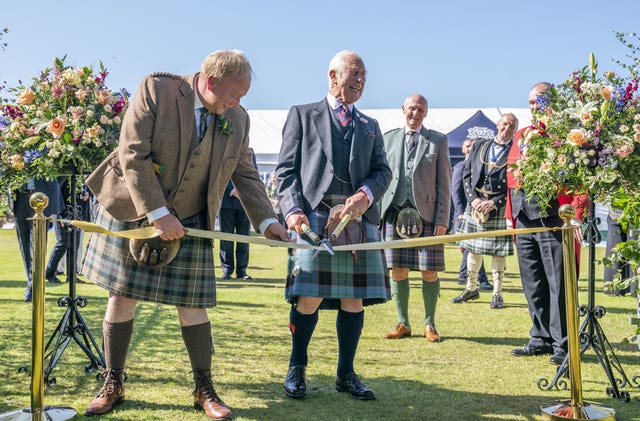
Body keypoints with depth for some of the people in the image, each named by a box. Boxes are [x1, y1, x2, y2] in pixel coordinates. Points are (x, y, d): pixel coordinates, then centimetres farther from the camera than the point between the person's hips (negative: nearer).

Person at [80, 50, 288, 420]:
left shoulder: (238, 119, -1)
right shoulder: (156, 90, -14)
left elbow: (245, 174, 8)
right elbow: (133, 155, -19)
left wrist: (267, 220, -3)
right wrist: (157, 213, -23)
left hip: (189, 223, 2)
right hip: (132, 213, -2)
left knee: (192, 306, 2)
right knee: (122, 299, 5)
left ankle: (205, 390, 17)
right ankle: (113, 386, 22)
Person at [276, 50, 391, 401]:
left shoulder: (370, 126, 24)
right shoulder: (303, 115, 14)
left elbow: (382, 171, 12)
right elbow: (286, 169, 6)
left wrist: (365, 195, -10)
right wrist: (293, 209, -10)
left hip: (359, 217, 4)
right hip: (315, 214, -3)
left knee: (354, 298, 3)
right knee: (309, 297, -10)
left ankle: (346, 374, 19)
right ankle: (297, 369, 12)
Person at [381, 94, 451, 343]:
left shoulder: (438, 141, 8)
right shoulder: (388, 139, 13)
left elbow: (444, 184, 3)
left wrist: (442, 219, -5)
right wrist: (377, 214, 4)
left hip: (426, 214, -1)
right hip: (394, 212, 2)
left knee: (429, 272, 0)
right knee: (398, 271, 3)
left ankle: (429, 324, 14)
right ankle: (403, 324, 15)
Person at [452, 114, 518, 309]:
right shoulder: (478, 147, 11)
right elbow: (467, 175, 9)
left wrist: (494, 203, -14)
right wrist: (473, 198, -6)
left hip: (500, 208, -3)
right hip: (475, 205, 3)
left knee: (498, 252, 1)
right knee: (473, 248, 10)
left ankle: (497, 294, 14)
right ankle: (471, 288, 26)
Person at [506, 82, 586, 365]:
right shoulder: (521, 136, 18)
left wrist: (575, 215, -18)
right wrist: (510, 214, 12)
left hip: (552, 216, -7)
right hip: (524, 217, 7)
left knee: (558, 283, -2)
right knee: (532, 283, 11)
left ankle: (563, 344, 7)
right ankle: (541, 338, 22)